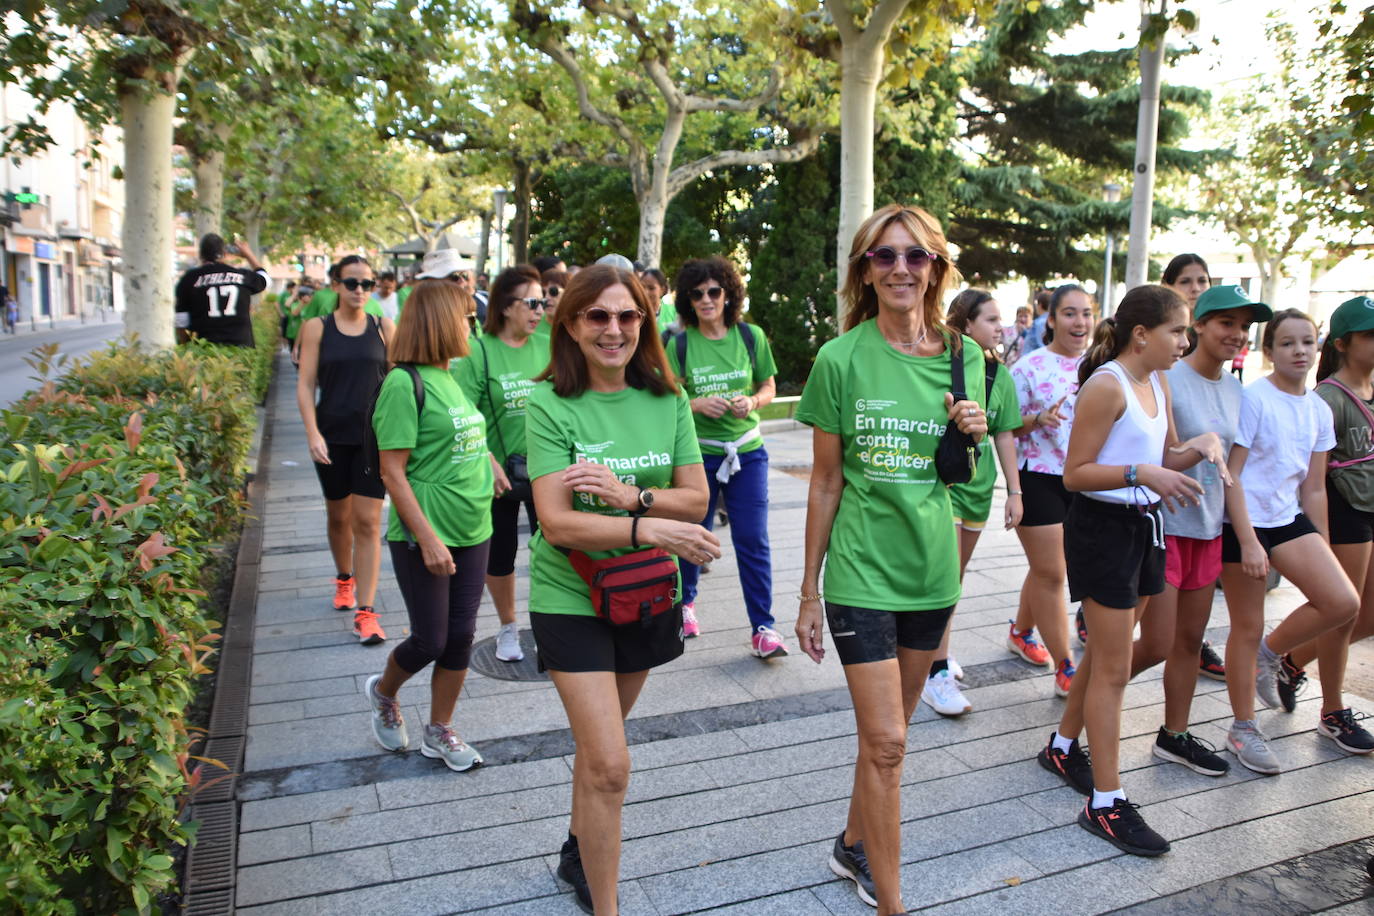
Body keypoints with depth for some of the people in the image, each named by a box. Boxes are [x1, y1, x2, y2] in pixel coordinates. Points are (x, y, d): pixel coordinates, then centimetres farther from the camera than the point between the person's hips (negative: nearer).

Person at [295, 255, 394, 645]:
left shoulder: (383, 327, 1)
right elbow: (305, 384, -2)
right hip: (332, 435, 1)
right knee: (339, 516, 16)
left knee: (368, 522, -5)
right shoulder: (318, 328, 0)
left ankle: (365, 611, -3)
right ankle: (344, 578, 42)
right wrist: (313, 433, -11)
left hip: (375, 435, -1)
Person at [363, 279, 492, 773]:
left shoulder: (453, 379, 8)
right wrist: (428, 538, -20)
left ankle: (439, 732, 28)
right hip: (424, 537, -7)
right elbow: (392, 472, -18)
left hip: (472, 531, 7)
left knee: (460, 637, 11)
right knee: (430, 642, 4)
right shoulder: (405, 383, -16)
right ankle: (383, 694, 36)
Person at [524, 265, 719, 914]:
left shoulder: (667, 401, -2)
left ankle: (579, 853, 47)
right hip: (571, 598, -4)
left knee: (599, 741, 23)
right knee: (609, 764, -8)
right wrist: (649, 528, -33)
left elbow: (695, 500, -4)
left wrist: (628, 493, -22)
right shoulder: (550, 404, -14)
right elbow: (557, 523, -21)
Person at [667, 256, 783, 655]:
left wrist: (752, 402, -12)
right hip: (698, 453, 0)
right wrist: (697, 403, -19)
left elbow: (769, 387, 9)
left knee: (753, 540, -2)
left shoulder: (751, 336, 0)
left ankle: (763, 628, 6)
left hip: (747, 451, 0)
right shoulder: (679, 344, -3)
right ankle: (685, 602, 38)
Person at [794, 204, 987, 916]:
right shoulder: (842, 359, -8)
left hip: (931, 566, 4)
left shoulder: (962, 356, 2)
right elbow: (826, 481, -3)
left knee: (888, 731, 17)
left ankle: (855, 846, 39)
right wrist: (809, 591, -1)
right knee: (885, 742, -4)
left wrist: (971, 436, -12)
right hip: (862, 569, -4)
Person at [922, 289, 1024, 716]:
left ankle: (936, 648, 33)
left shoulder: (1000, 375, 5)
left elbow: (1005, 437, 9)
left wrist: (1014, 491, 8)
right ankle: (936, 673, -4)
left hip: (977, 485, 6)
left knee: (956, 577, 16)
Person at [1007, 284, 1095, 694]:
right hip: (1039, 479, -5)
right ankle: (1065, 668, 7)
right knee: (1051, 574, -1)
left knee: (1046, 568, 18)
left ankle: (1021, 632, 41)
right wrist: (1038, 419, -23)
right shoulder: (1030, 366, -8)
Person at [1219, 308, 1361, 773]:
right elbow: (1231, 474, -14)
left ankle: (1269, 652, 16)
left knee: (1343, 602, -12)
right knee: (1248, 629, 2)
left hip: (1289, 520, 6)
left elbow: (1314, 488, 13)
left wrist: (1323, 550, 13)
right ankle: (1243, 730, 20)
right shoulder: (1253, 398, -11)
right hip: (1243, 522, -6)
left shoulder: (1319, 410, 8)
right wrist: (1248, 541, -18)